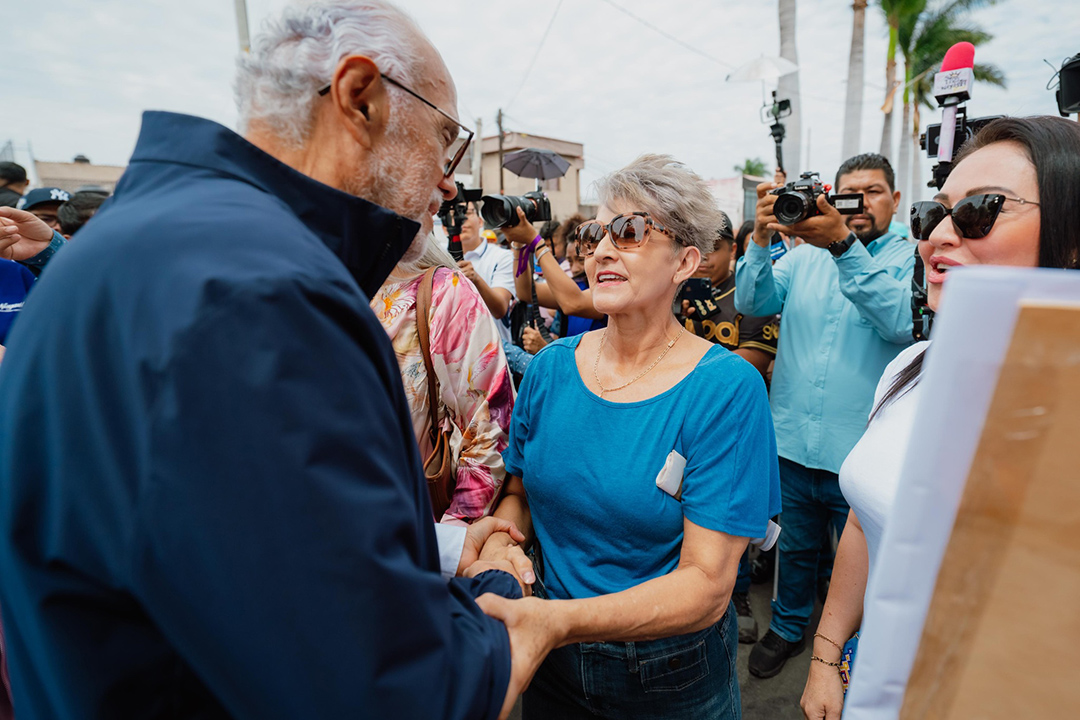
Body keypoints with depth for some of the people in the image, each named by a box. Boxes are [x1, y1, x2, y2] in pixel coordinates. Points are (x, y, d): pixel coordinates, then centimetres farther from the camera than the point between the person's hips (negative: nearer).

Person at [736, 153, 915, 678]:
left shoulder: (911, 260, -4)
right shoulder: (804, 256, 5)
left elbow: (901, 321, -23)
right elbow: (753, 303, -6)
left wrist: (844, 246, -33)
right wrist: (761, 239, -22)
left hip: (859, 452, -2)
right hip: (793, 440, 3)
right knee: (795, 547, 22)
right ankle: (787, 628, 45)